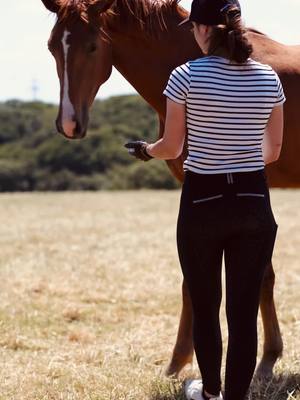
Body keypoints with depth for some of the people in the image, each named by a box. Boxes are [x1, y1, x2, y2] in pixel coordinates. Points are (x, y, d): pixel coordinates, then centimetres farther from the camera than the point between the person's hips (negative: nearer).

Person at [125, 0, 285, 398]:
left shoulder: (187, 76, -11)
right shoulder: (269, 79, -1)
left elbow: (172, 147, -4)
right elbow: (273, 150, 8)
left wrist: (146, 149, 18)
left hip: (202, 202, -2)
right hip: (253, 202, 2)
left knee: (204, 306, 16)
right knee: (244, 312, 5)